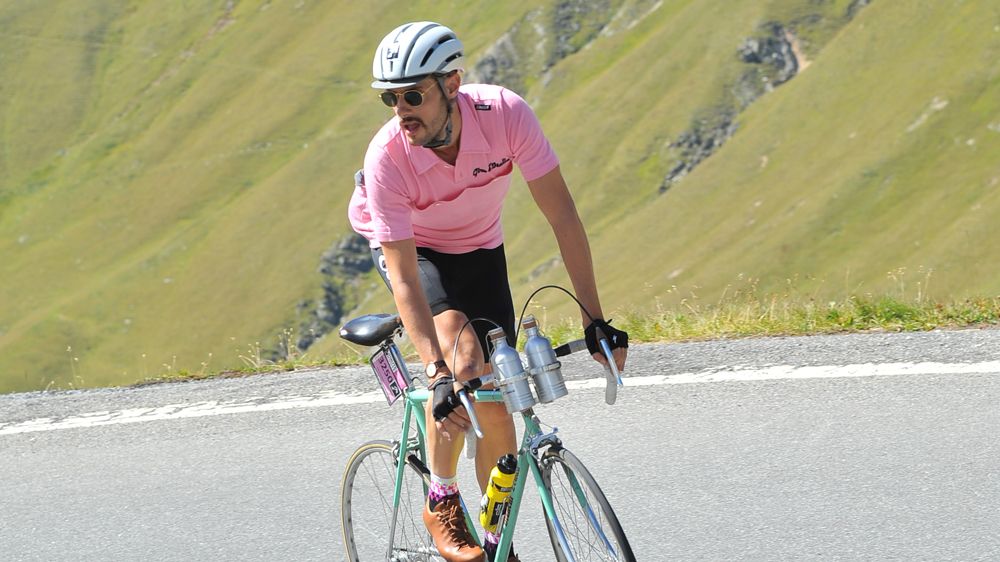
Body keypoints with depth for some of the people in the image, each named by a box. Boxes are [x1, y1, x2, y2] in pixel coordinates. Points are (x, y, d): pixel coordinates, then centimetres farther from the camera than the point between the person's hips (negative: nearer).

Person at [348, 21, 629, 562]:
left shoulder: (506, 114, -33)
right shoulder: (387, 157, -35)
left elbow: (562, 216, -26)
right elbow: (404, 281, -37)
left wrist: (596, 321, -27)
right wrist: (438, 374, -47)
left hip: (479, 248, 3)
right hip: (409, 248, -2)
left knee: (494, 405, -4)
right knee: (462, 351, -31)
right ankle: (441, 503, -12)